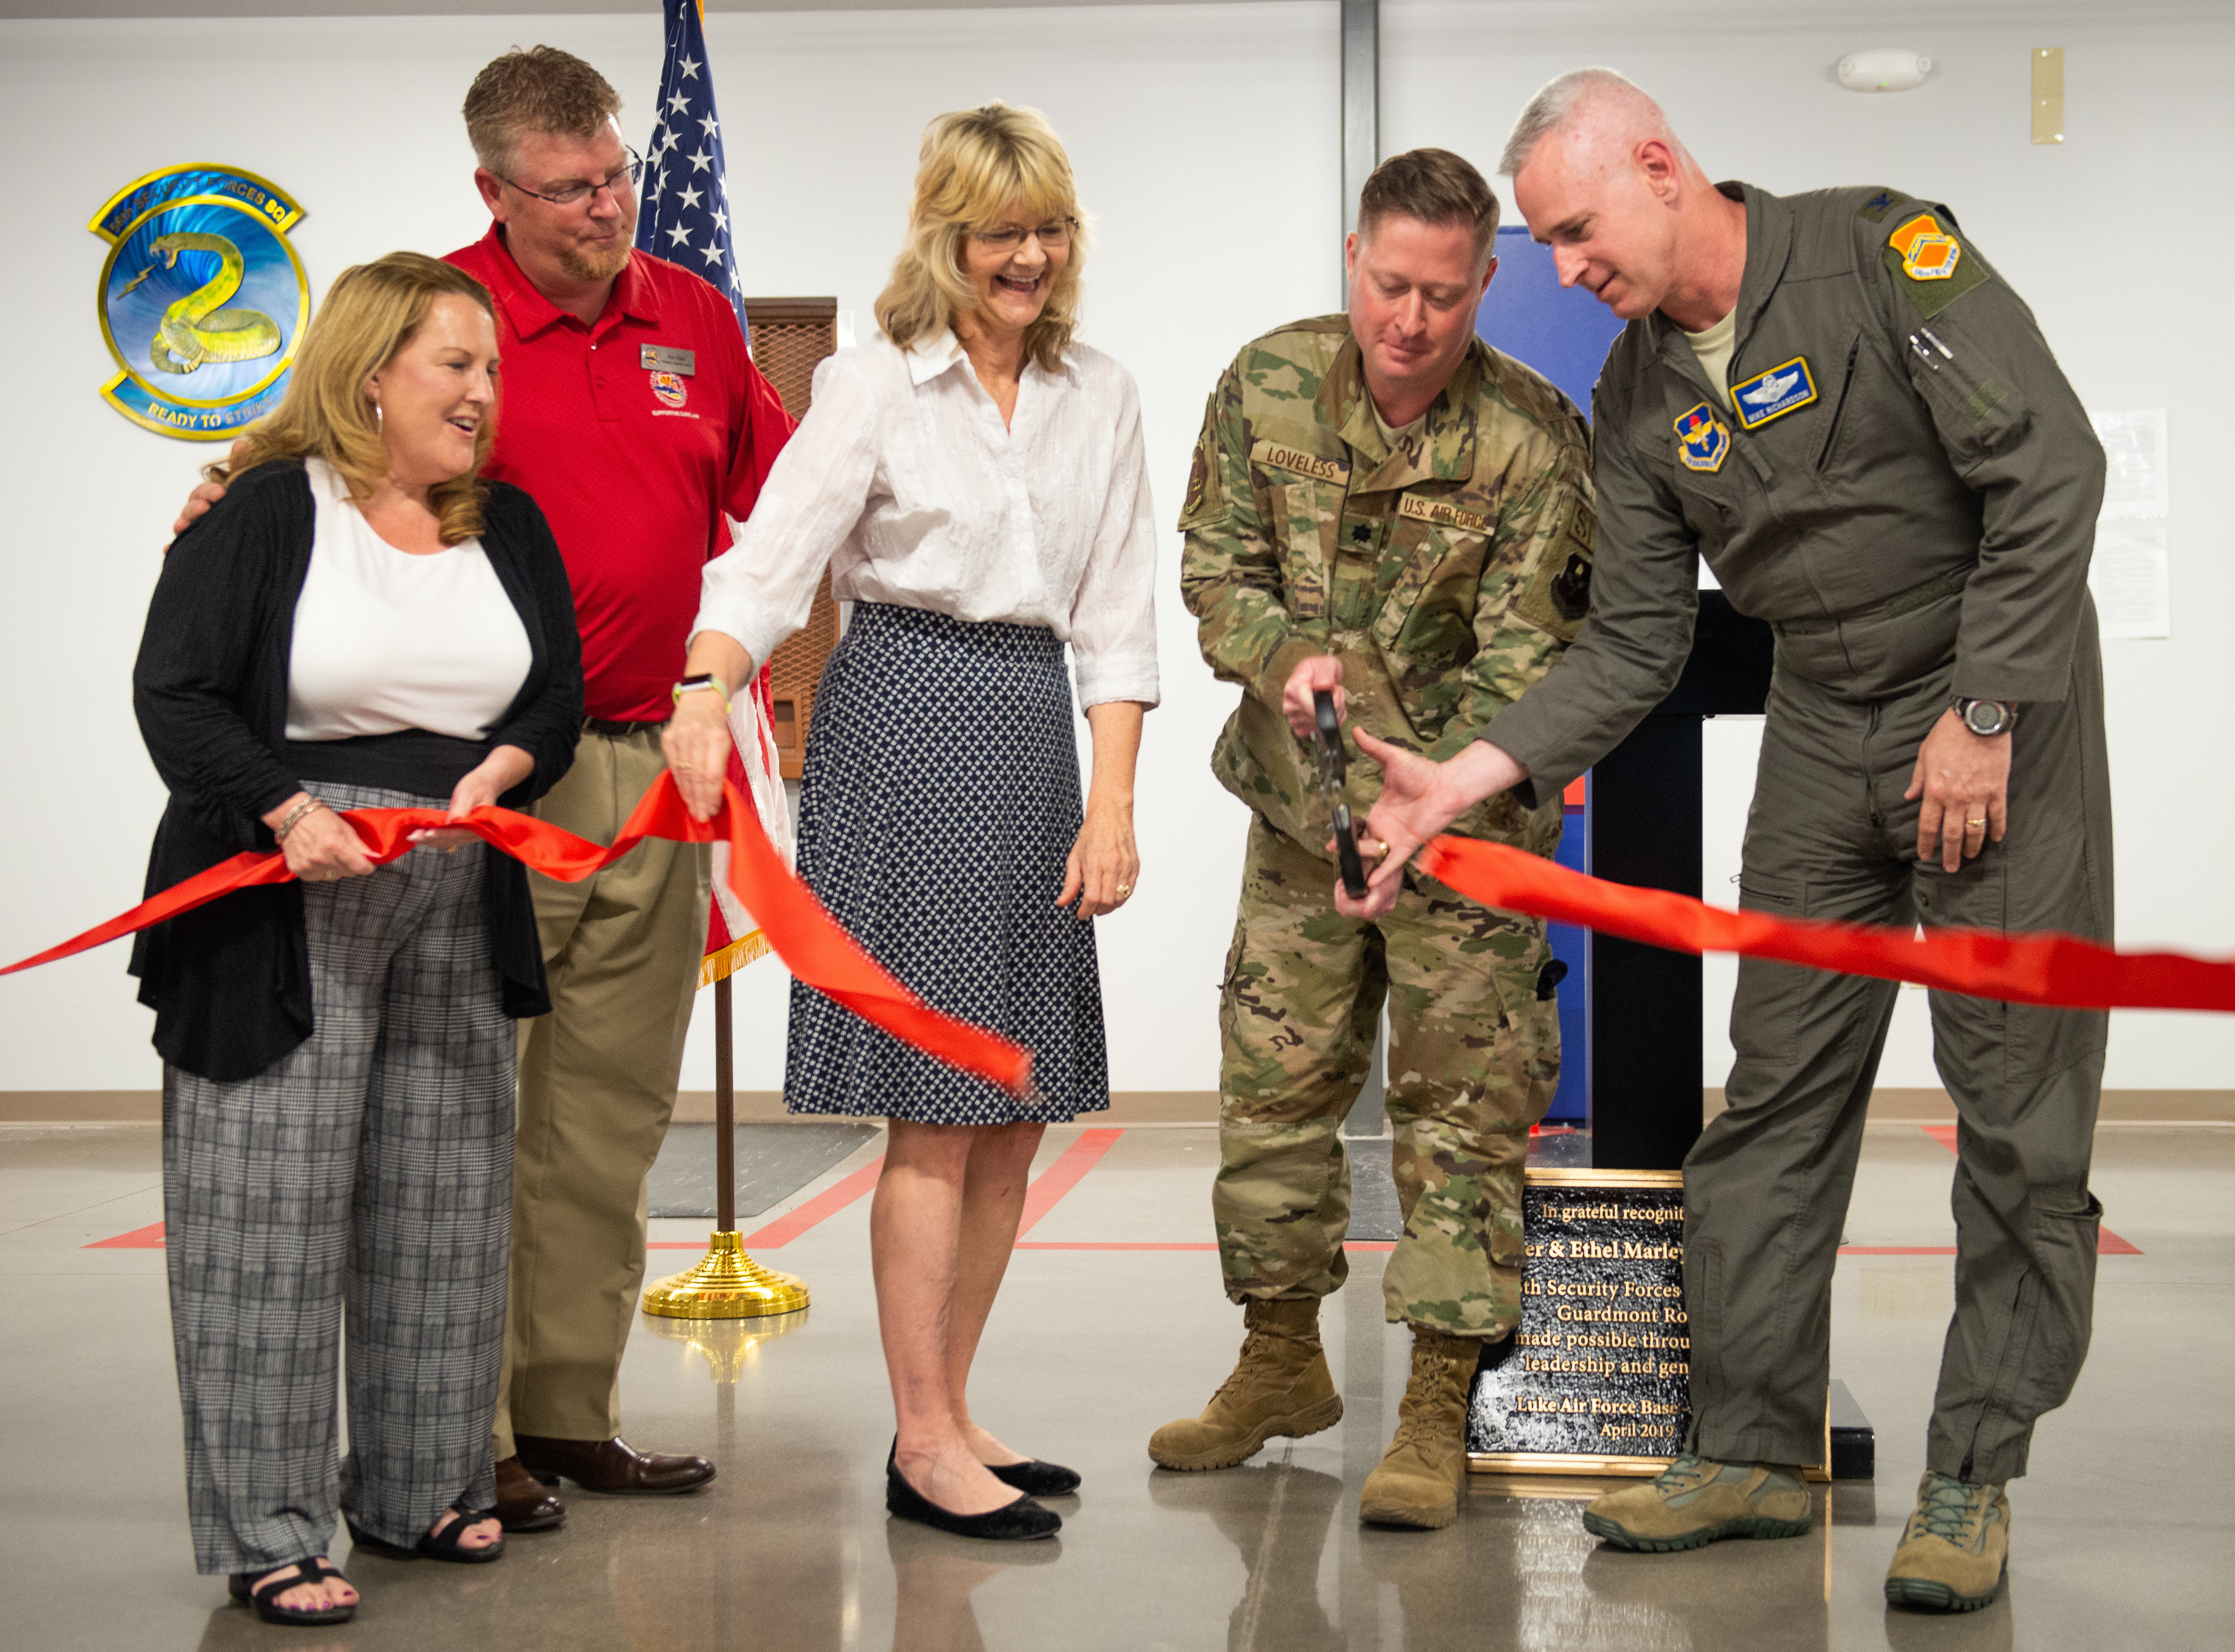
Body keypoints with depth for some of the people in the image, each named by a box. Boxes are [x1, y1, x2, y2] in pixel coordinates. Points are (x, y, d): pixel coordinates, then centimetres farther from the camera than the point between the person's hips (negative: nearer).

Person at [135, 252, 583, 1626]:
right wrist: (290, 813, -20)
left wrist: (504, 767, -7)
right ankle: (269, 1532, 3)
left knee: (443, 1203, 9)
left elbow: (559, 696, 14)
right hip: (287, 904, -5)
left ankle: (420, 1489, 23)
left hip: (461, 906, 6)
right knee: (274, 1213, -4)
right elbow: (175, 698, -9)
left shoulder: (510, 527, 11)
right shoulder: (264, 514, -5)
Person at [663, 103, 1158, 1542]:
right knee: (936, 1103, -5)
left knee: (1016, 1107, 8)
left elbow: (1116, 619, 9)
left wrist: (1112, 803, 0)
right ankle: (924, 1441, 4)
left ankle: (952, 1413, 21)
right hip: (905, 717, -5)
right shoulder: (876, 386, -2)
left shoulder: (1102, 399, 11)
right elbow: (771, 561, -12)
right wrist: (708, 693, -31)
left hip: (1035, 725, 6)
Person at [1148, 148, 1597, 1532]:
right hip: (1301, 800, 4)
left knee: (1464, 1096, -2)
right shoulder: (1267, 384, -5)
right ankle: (1284, 1361, 28)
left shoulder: (1534, 437, -16)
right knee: (1273, 1077, 11)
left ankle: (1439, 1407, 5)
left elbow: (1523, 656, -17)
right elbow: (1218, 567, 2)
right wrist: (1291, 657, -20)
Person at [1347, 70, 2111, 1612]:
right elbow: (1635, 644, 4)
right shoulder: (1640, 396, 3)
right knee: (1776, 1095, 5)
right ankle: (1755, 1451, 13)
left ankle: (1974, 1480, 5)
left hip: (2003, 700, -6)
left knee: (2018, 1107, -4)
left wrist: (1983, 712, -19)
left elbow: (2051, 470, -18)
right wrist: (1467, 774, -7)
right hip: (1823, 734, 6)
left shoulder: (1884, 252, -15)